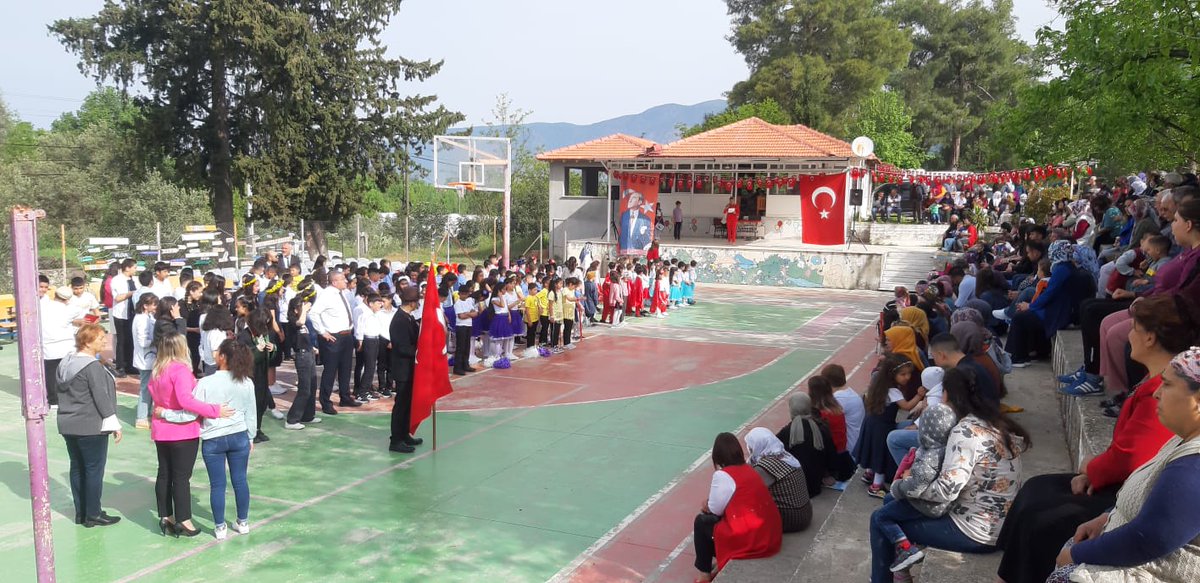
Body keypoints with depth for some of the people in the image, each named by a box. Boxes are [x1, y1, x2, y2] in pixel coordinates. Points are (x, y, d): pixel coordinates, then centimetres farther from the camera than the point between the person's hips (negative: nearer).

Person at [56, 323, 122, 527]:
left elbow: (58, 389, 18)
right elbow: (101, 397, -19)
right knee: (94, 470, 1)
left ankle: (80, 513, 22)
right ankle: (93, 515, 7)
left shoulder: (65, 363, 8)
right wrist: (114, 424, -13)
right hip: (91, 427, -9)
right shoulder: (93, 367, -19)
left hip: (67, 425, 9)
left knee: (77, 468, 14)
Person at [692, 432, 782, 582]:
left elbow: (715, 509, -4)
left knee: (701, 521, 14)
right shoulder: (749, 470, 10)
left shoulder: (722, 475, -12)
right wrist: (711, 506, 18)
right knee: (714, 518, 27)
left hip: (749, 540, -7)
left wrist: (707, 507, 16)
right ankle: (721, 565, 34)